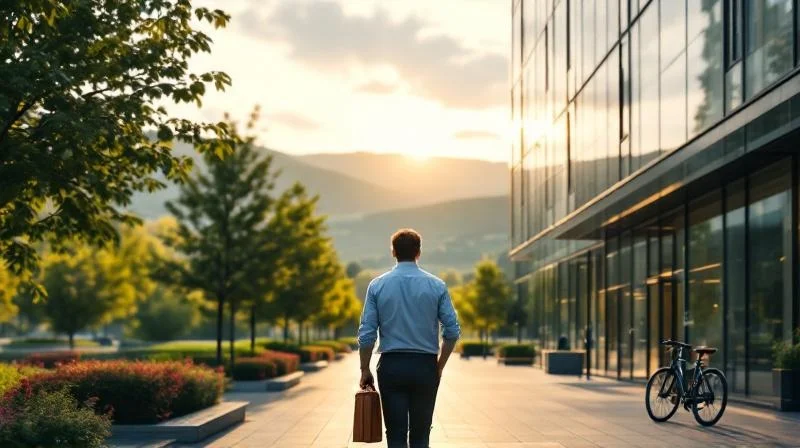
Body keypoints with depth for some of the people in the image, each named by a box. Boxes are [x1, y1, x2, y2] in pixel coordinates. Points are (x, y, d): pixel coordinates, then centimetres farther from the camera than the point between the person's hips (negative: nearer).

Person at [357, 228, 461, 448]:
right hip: (425, 366, 0)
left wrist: (365, 370, 7)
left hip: (391, 366, 0)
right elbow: (452, 331, -1)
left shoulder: (377, 285, 0)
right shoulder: (437, 285, 0)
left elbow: (366, 333, -2)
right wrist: (439, 367, 10)